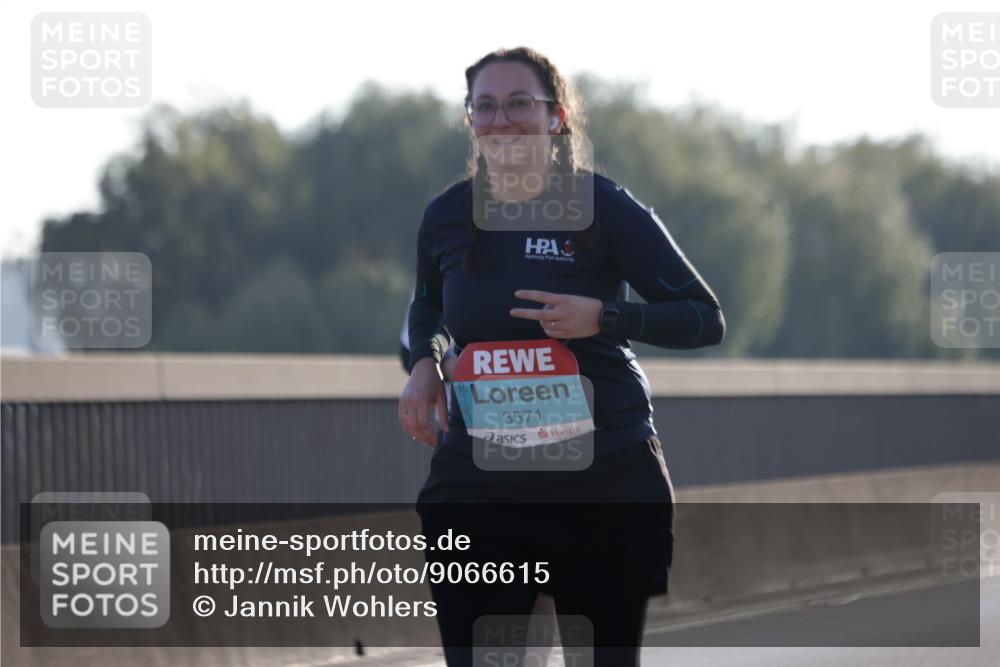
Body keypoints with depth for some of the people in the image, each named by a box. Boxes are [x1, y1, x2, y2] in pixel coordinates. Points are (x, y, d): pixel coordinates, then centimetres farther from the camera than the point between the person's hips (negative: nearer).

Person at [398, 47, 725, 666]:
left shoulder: (604, 208, -7)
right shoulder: (447, 215, 4)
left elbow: (707, 319, -3)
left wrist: (602, 316, -18)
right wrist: (424, 363, 4)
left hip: (606, 482, -2)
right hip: (476, 484, 2)